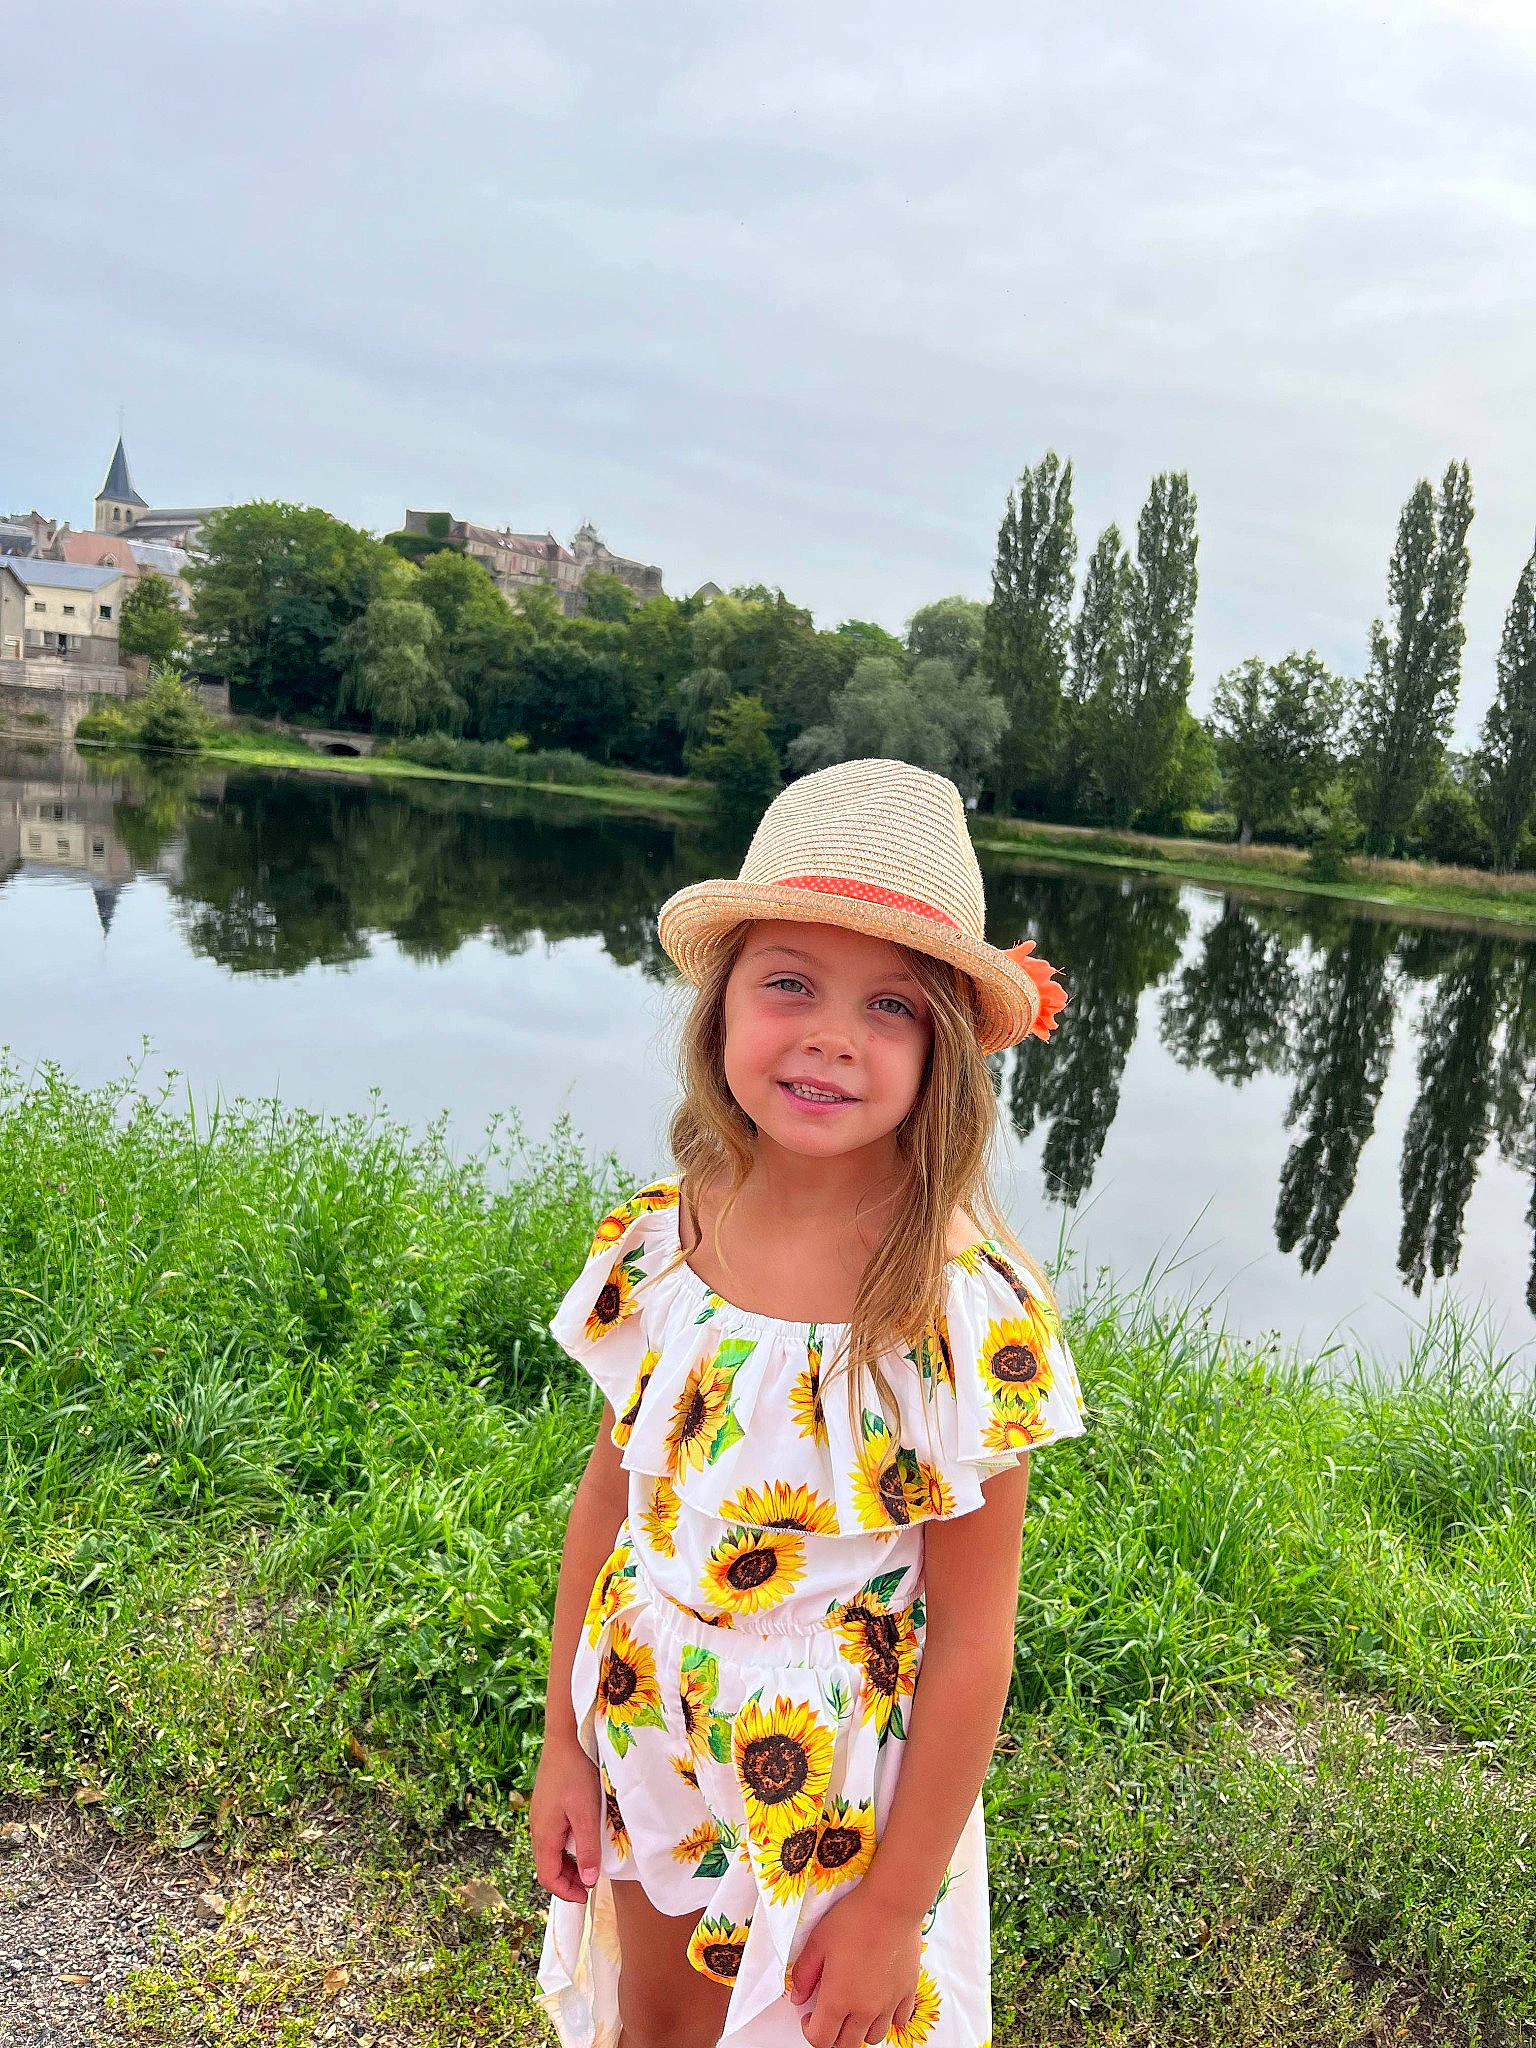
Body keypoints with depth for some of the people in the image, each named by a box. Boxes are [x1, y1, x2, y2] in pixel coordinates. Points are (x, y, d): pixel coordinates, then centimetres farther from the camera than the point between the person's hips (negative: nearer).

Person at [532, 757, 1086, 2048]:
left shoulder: (971, 1313, -26)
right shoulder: (659, 1238, -13)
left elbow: (972, 1641, -18)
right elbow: (612, 1491, -1)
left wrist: (896, 1907, -11)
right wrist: (566, 1741, 4)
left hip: (838, 1795, -4)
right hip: (649, 1750, 4)